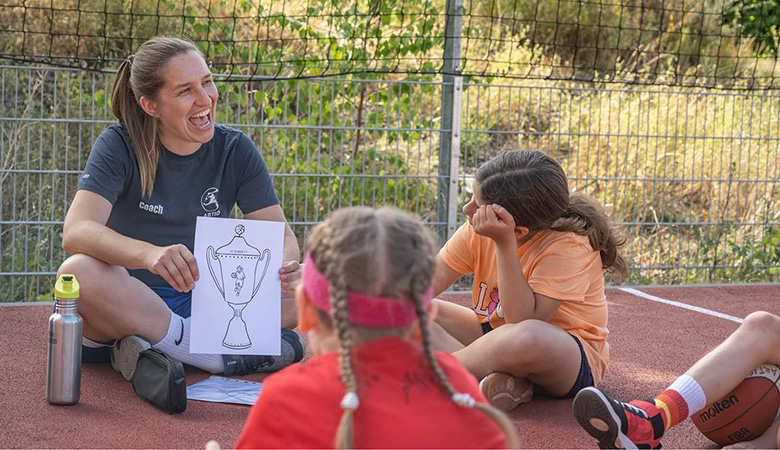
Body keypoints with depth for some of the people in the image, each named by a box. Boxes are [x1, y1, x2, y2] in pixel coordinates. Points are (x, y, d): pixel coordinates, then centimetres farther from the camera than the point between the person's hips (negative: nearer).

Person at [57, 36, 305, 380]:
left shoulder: (235, 151, 0)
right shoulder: (120, 147, -10)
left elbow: (281, 235, -2)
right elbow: (75, 232, -25)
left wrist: (285, 267, -29)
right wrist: (149, 254, -46)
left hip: (199, 304, 3)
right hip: (124, 308, -3)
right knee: (78, 272, -36)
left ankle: (157, 346, -24)